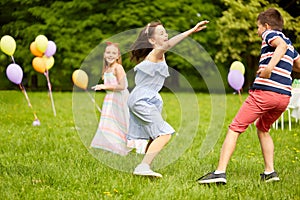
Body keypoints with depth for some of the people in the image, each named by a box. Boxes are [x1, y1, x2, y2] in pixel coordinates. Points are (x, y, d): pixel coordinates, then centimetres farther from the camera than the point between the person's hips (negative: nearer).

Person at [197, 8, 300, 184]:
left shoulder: (269, 34, 3)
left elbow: (282, 45, -19)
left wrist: (270, 67, -30)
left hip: (264, 92, -8)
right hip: (284, 96, 8)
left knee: (234, 129, -4)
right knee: (263, 129, 29)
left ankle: (220, 172, -14)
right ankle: (270, 172, 20)